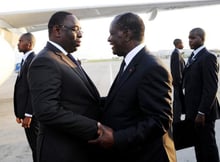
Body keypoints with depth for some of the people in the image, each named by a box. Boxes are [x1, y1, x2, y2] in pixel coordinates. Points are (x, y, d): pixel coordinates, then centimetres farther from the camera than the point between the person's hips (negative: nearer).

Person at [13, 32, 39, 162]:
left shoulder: (34, 60, -15)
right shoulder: (26, 60, 16)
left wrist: (28, 114, -21)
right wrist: (20, 112, 16)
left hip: (31, 112, -9)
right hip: (26, 110, 9)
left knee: (37, 146, 1)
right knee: (35, 146, 16)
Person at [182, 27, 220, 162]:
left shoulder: (208, 57, -14)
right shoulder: (193, 57, 15)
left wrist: (202, 112, -22)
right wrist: (189, 110, 14)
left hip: (203, 112, -8)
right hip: (193, 111, 9)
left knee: (208, 146, 4)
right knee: (199, 145, 17)